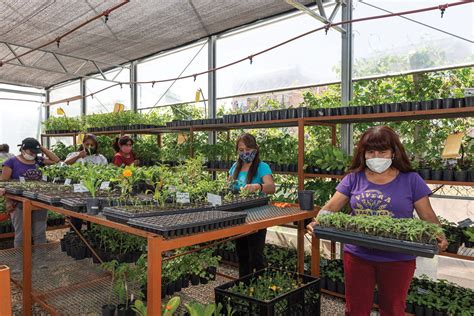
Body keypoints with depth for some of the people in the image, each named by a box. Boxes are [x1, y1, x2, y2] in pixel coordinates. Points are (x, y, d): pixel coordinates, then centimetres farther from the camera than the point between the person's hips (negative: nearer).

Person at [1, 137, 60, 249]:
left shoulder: (38, 160, 9)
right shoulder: (11, 162, -3)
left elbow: (55, 160, 8)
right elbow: (4, 183, -5)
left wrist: (42, 148, 2)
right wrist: (8, 201, -12)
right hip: (20, 203, -4)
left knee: (40, 234, 9)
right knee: (21, 235, 6)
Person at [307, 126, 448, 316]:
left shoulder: (411, 180, -5)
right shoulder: (353, 178, -2)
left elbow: (428, 216, -3)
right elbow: (331, 207, -5)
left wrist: (439, 237, -22)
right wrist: (318, 222, -23)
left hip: (398, 260, -1)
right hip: (357, 256, 1)